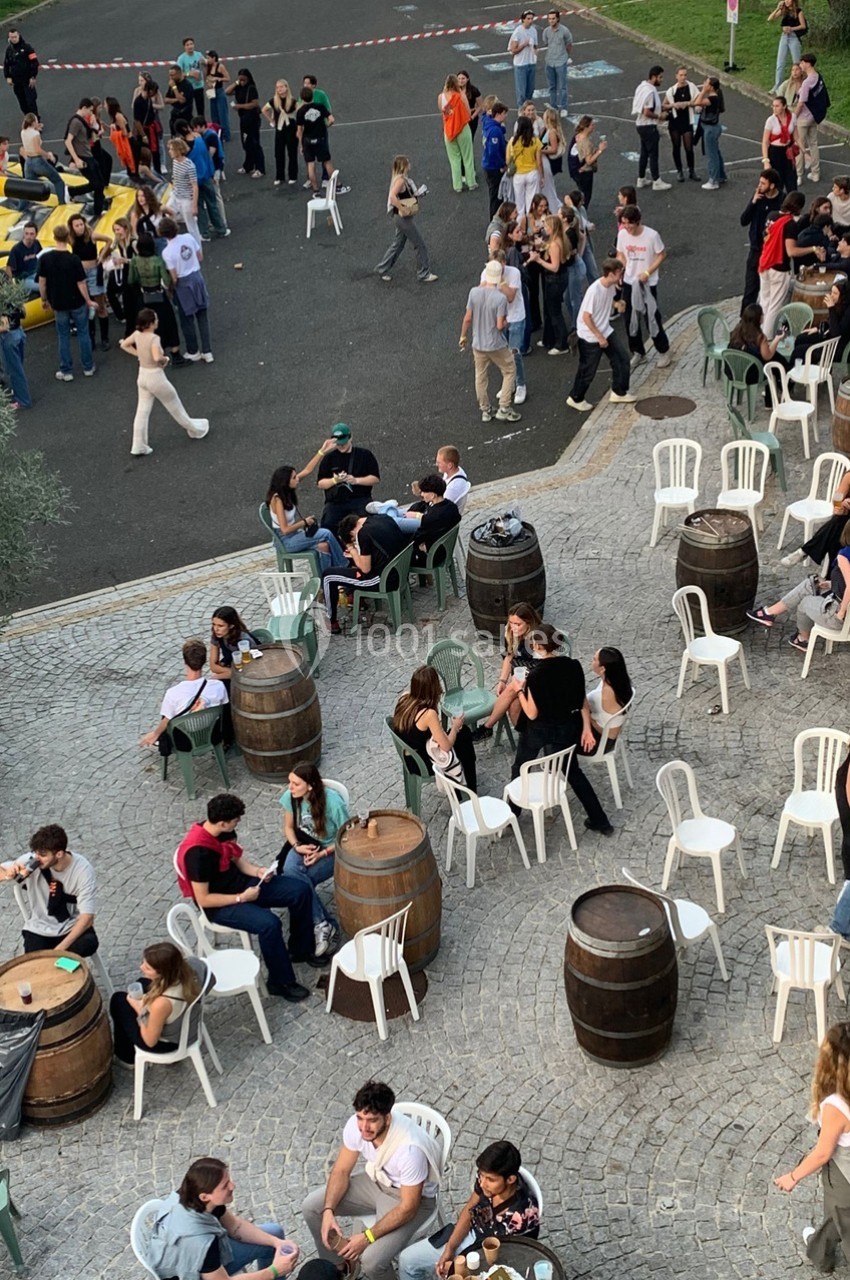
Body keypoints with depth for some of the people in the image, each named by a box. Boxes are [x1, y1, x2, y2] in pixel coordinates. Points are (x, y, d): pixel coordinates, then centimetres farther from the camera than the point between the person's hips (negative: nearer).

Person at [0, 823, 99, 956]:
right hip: (39, 930, 0)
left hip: (72, 928, 0)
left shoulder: (83, 870, -19)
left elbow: (87, 917, -21)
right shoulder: (31, 861, -15)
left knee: (89, 944, -32)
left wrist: (60, 949, -29)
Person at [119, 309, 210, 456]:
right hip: (156, 377, -7)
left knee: (142, 411, 12)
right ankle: (195, 430, 37)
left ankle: (138, 447, 14)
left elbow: (124, 345, 11)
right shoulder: (153, 338, -27)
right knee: (175, 406, 15)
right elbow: (157, 357, -42)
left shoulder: (137, 334, -5)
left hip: (142, 376, 7)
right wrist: (165, 359, -20)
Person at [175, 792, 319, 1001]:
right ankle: (281, 982, -10)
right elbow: (203, 899, -25)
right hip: (219, 905, -8)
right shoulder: (198, 852, -31)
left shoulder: (224, 832, -6)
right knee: (269, 924, -30)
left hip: (240, 883, 9)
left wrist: (258, 871, -7)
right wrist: (241, 898, -21)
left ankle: (301, 949, 18)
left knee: (300, 891, -1)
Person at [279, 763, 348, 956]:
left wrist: (322, 853, -24)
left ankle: (321, 925, -16)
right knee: (290, 870, -29)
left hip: (331, 850, -5)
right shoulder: (290, 797, -12)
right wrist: (297, 846, -14)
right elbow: (289, 827, 5)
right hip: (304, 844, 5)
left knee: (297, 878, -29)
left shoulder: (333, 802, -25)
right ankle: (323, 923, -23)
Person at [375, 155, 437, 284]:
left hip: (403, 218, 10)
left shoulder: (402, 178, 6)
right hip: (403, 218, -10)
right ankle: (424, 274, 13)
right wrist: (403, 209, -30)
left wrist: (417, 193, 6)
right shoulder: (400, 180, -23)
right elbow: (392, 197, -36)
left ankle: (382, 269, 30)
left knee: (398, 244, 21)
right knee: (421, 245, 2)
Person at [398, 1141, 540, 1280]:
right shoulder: (486, 1176, -19)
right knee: (407, 1259, 6)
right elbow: (469, 1211, 1)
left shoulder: (523, 1214, -35)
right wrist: (450, 1248, -7)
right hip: (473, 1235, 6)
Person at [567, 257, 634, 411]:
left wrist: (617, 304, -1)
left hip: (606, 331, 8)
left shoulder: (611, 286, -6)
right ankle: (575, 399, 27)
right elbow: (586, 317, -25)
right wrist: (600, 337, -20)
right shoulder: (594, 291, -30)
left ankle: (619, 392, 28)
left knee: (622, 359, 11)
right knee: (588, 370, 5)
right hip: (591, 337, -8)